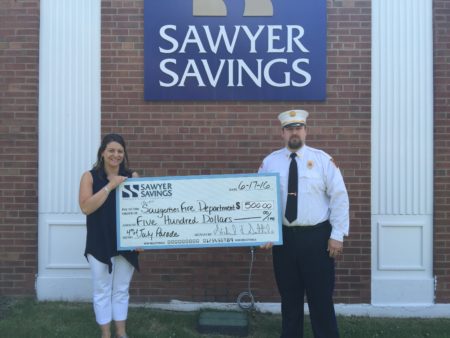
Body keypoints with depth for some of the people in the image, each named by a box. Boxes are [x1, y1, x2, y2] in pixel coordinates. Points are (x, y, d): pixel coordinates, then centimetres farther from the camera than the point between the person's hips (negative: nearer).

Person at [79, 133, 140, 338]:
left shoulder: (131, 177, 1)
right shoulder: (90, 176, -4)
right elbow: (86, 207, -15)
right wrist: (109, 186, -20)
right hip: (100, 244, -2)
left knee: (121, 290, 14)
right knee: (102, 291, 8)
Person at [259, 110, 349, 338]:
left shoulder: (322, 159, 0)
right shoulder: (270, 162, 4)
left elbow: (339, 197, -2)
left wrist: (337, 235, -7)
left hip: (316, 236, -2)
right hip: (283, 237, 2)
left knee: (321, 298, 4)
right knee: (289, 298, 13)